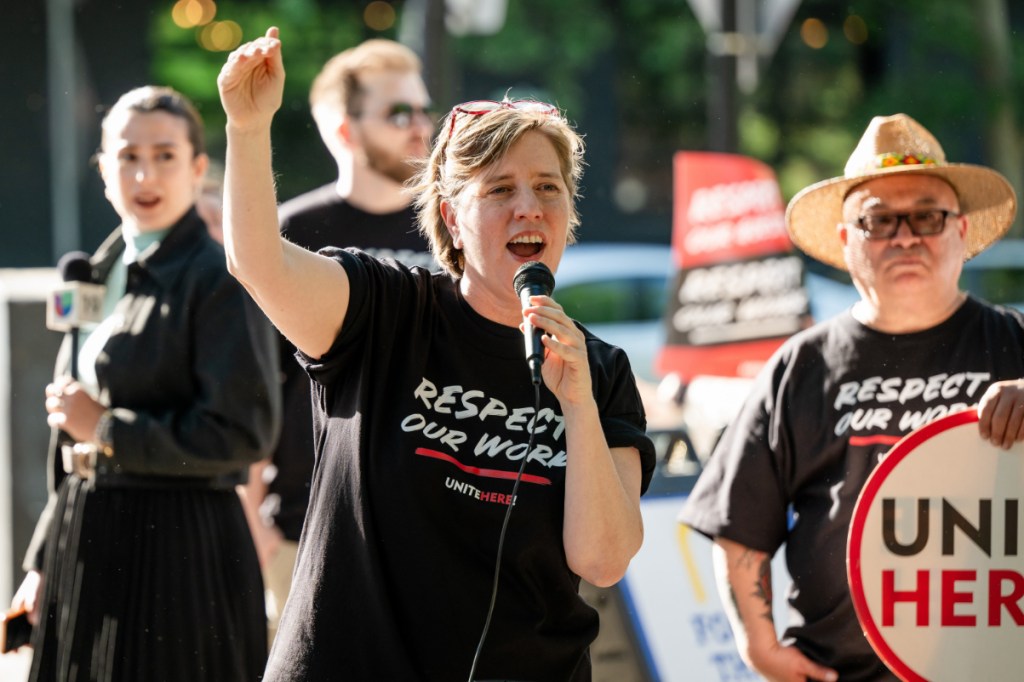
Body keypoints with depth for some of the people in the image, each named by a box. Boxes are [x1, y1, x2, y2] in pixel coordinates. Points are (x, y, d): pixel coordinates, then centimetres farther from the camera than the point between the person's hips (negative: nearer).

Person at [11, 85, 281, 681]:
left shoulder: (219, 280, -9)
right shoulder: (103, 276, 14)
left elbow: (243, 434, -16)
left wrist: (109, 429, -12)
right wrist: (44, 563, 16)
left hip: (181, 549, -7)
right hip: (87, 543, 7)